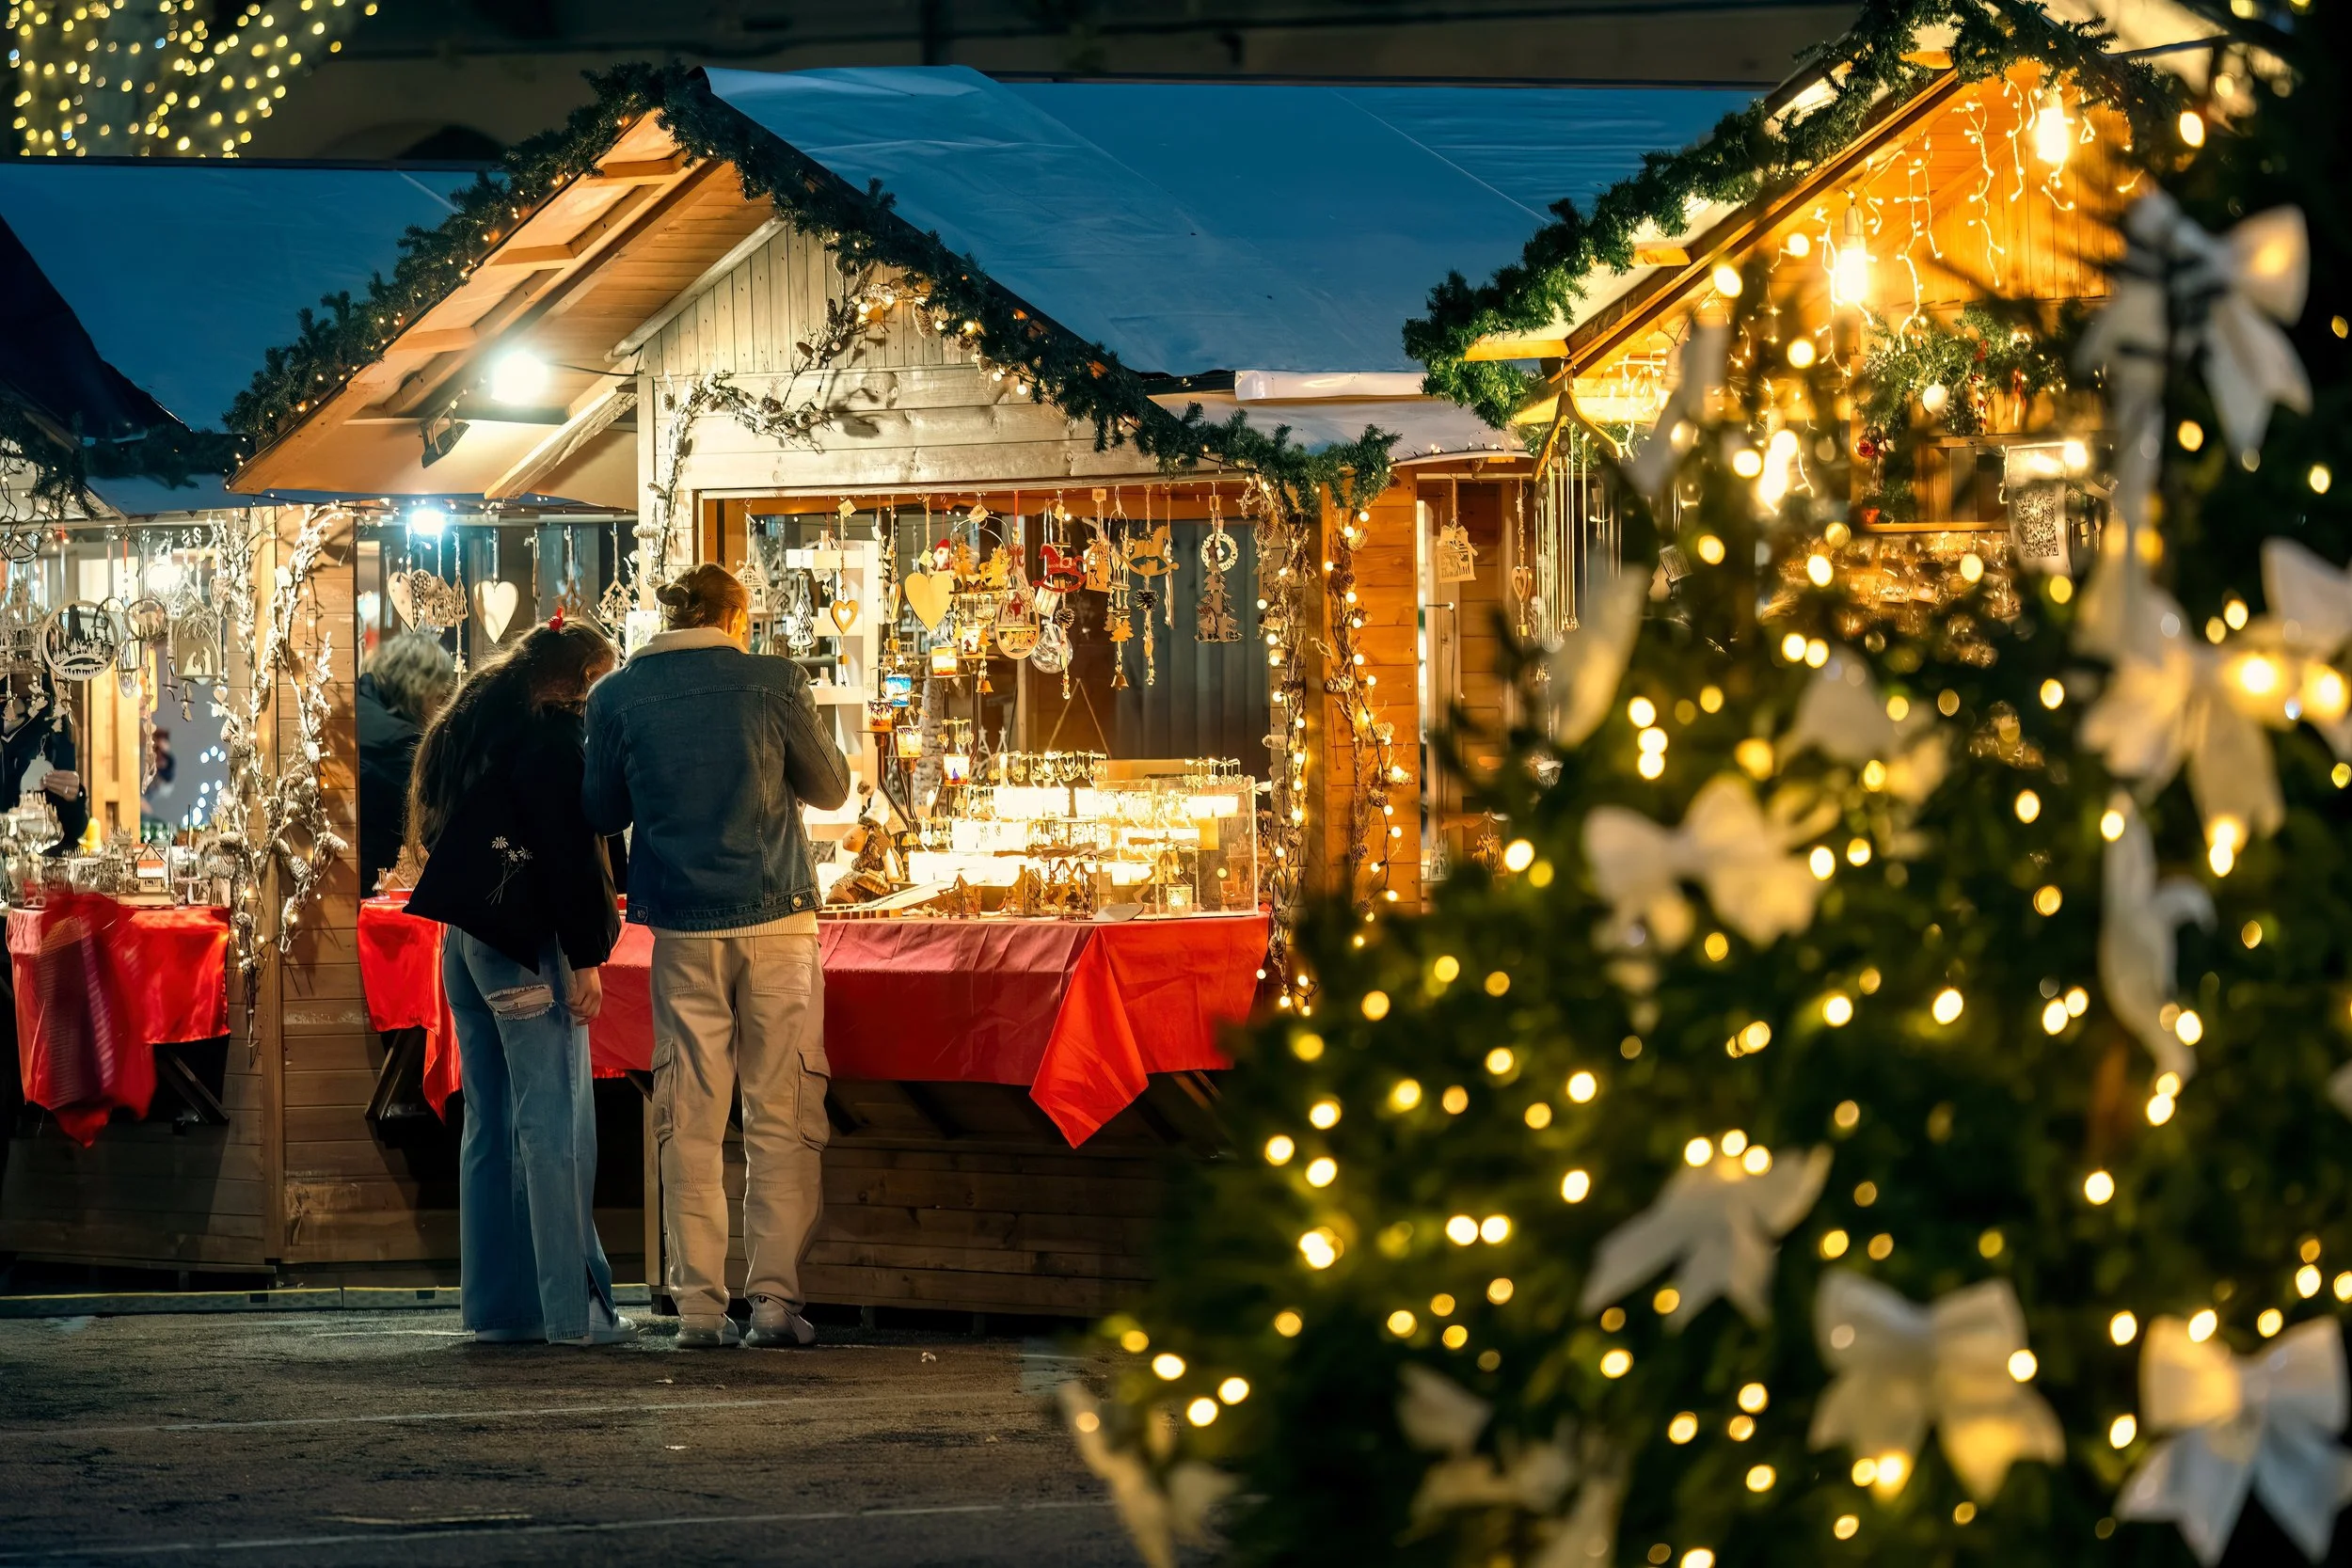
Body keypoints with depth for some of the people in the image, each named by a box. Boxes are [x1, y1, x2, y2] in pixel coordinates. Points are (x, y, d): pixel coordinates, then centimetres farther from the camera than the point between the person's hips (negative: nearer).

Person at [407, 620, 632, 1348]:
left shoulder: (464, 725, 17)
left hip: (462, 935, 9)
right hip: (525, 940, -9)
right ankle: (571, 1308, -9)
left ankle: (496, 1302, 11)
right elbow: (570, 847, -15)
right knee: (553, 1121, -7)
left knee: (489, 1121, 11)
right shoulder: (549, 730, -10)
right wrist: (586, 957, -14)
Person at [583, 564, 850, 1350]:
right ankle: (777, 1297, -4)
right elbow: (830, 786, 7)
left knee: (690, 1121, 5)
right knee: (781, 1116, 2)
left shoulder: (618, 696, 1)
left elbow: (602, 812, 9)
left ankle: (699, 1305, 1)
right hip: (775, 917, -1)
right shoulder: (772, 681, -3)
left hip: (682, 928, 1)